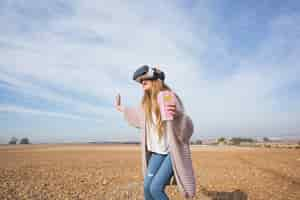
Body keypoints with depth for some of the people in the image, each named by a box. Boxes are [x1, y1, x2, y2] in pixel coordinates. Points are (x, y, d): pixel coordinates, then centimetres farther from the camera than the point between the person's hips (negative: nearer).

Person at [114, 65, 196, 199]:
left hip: (173, 151, -6)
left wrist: (178, 114, -44)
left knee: (156, 188, -12)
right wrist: (120, 107, 40)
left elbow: (187, 126, -21)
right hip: (157, 152, 7)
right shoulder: (146, 102, 3)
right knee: (147, 187, 5)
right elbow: (137, 113, 26)